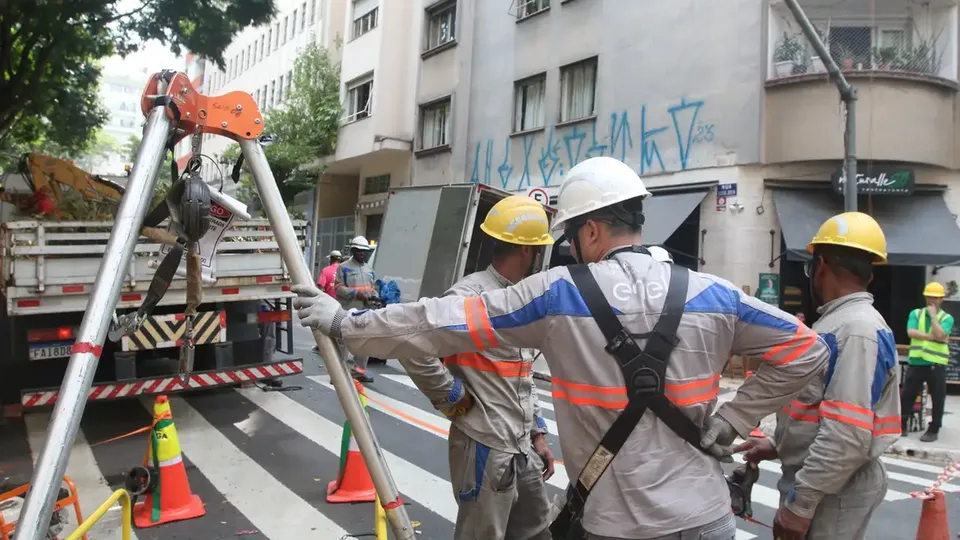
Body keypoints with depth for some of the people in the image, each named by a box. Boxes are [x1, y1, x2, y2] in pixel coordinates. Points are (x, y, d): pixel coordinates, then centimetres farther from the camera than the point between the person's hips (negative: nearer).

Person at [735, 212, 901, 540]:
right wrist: (778, 446, 14)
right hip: (819, 481, 9)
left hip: (833, 492, -9)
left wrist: (799, 503, -23)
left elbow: (848, 435, -27)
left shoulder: (858, 331, -21)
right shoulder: (838, 323, 11)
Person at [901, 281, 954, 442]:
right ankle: (901, 425, 17)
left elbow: (940, 335, -17)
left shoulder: (947, 318, 1)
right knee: (907, 395, 6)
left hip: (936, 364, -2)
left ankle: (933, 430, 16)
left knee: (937, 399, 5)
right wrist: (932, 337, -15)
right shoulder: (915, 313, 7)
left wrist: (933, 315, -10)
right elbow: (911, 332, -8)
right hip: (916, 362, 2)